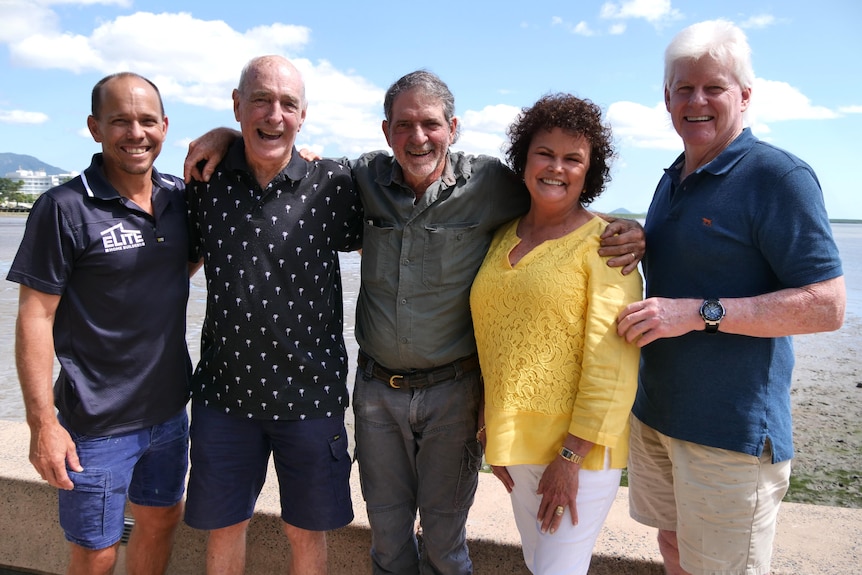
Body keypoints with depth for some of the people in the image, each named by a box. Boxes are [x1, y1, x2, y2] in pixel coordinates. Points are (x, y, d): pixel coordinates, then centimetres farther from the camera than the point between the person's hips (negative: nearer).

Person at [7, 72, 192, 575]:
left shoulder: (179, 197, 1)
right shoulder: (65, 208, -14)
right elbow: (35, 318, -12)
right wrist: (43, 422, -16)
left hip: (169, 410, 5)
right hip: (98, 422, -5)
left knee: (162, 523, 21)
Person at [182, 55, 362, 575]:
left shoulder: (333, 185, -8)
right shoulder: (206, 182, -2)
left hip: (310, 393, -1)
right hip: (224, 391, 2)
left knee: (308, 531, 16)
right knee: (223, 527, 19)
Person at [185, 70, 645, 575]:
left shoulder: (490, 183, -11)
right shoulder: (367, 177, -3)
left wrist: (625, 229, -18)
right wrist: (227, 135, 0)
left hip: (454, 390, -2)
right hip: (377, 388, 3)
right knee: (387, 529, 19)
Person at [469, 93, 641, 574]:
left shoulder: (602, 243, -11)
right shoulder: (503, 237, 7)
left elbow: (612, 363, -16)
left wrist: (572, 456, -18)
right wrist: (493, 427, 11)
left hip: (577, 446, -6)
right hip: (515, 440, 6)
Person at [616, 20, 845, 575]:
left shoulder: (780, 176, -13)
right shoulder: (672, 180, 12)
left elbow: (826, 305, -19)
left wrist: (700, 313, -25)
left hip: (733, 429, -7)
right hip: (655, 412, 8)